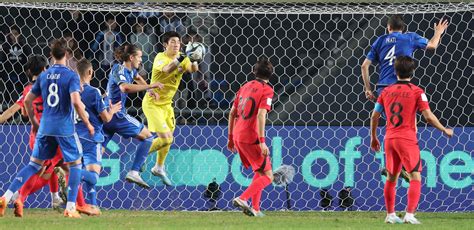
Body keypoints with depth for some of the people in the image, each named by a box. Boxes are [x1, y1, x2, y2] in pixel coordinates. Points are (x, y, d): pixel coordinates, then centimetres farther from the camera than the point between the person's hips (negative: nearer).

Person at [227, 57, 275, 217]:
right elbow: (261, 115, -19)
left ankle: (255, 208, 16)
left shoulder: (245, 87, 15)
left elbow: (232, 113, 17)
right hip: (251, 138, -8)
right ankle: (242, 199, -21)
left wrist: (230, 137, 25)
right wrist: (262, 142, -23)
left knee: (259, 172, 22)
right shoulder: (267, 90, -7)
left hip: (237, 137, 8)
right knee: (267, 176, -3)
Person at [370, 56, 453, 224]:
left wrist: (373, 137, 24)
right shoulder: (416, 92, -5)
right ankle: (409, 215, -16)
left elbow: (374, 116, 10)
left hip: (389, 138, 5)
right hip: (407, 139, -5)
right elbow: (428, 117, -11)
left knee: (391, 177, 17)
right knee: (415, 177, -3)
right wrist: (445, 130, 4)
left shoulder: (386, 91, 8)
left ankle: (390, 215, 21)